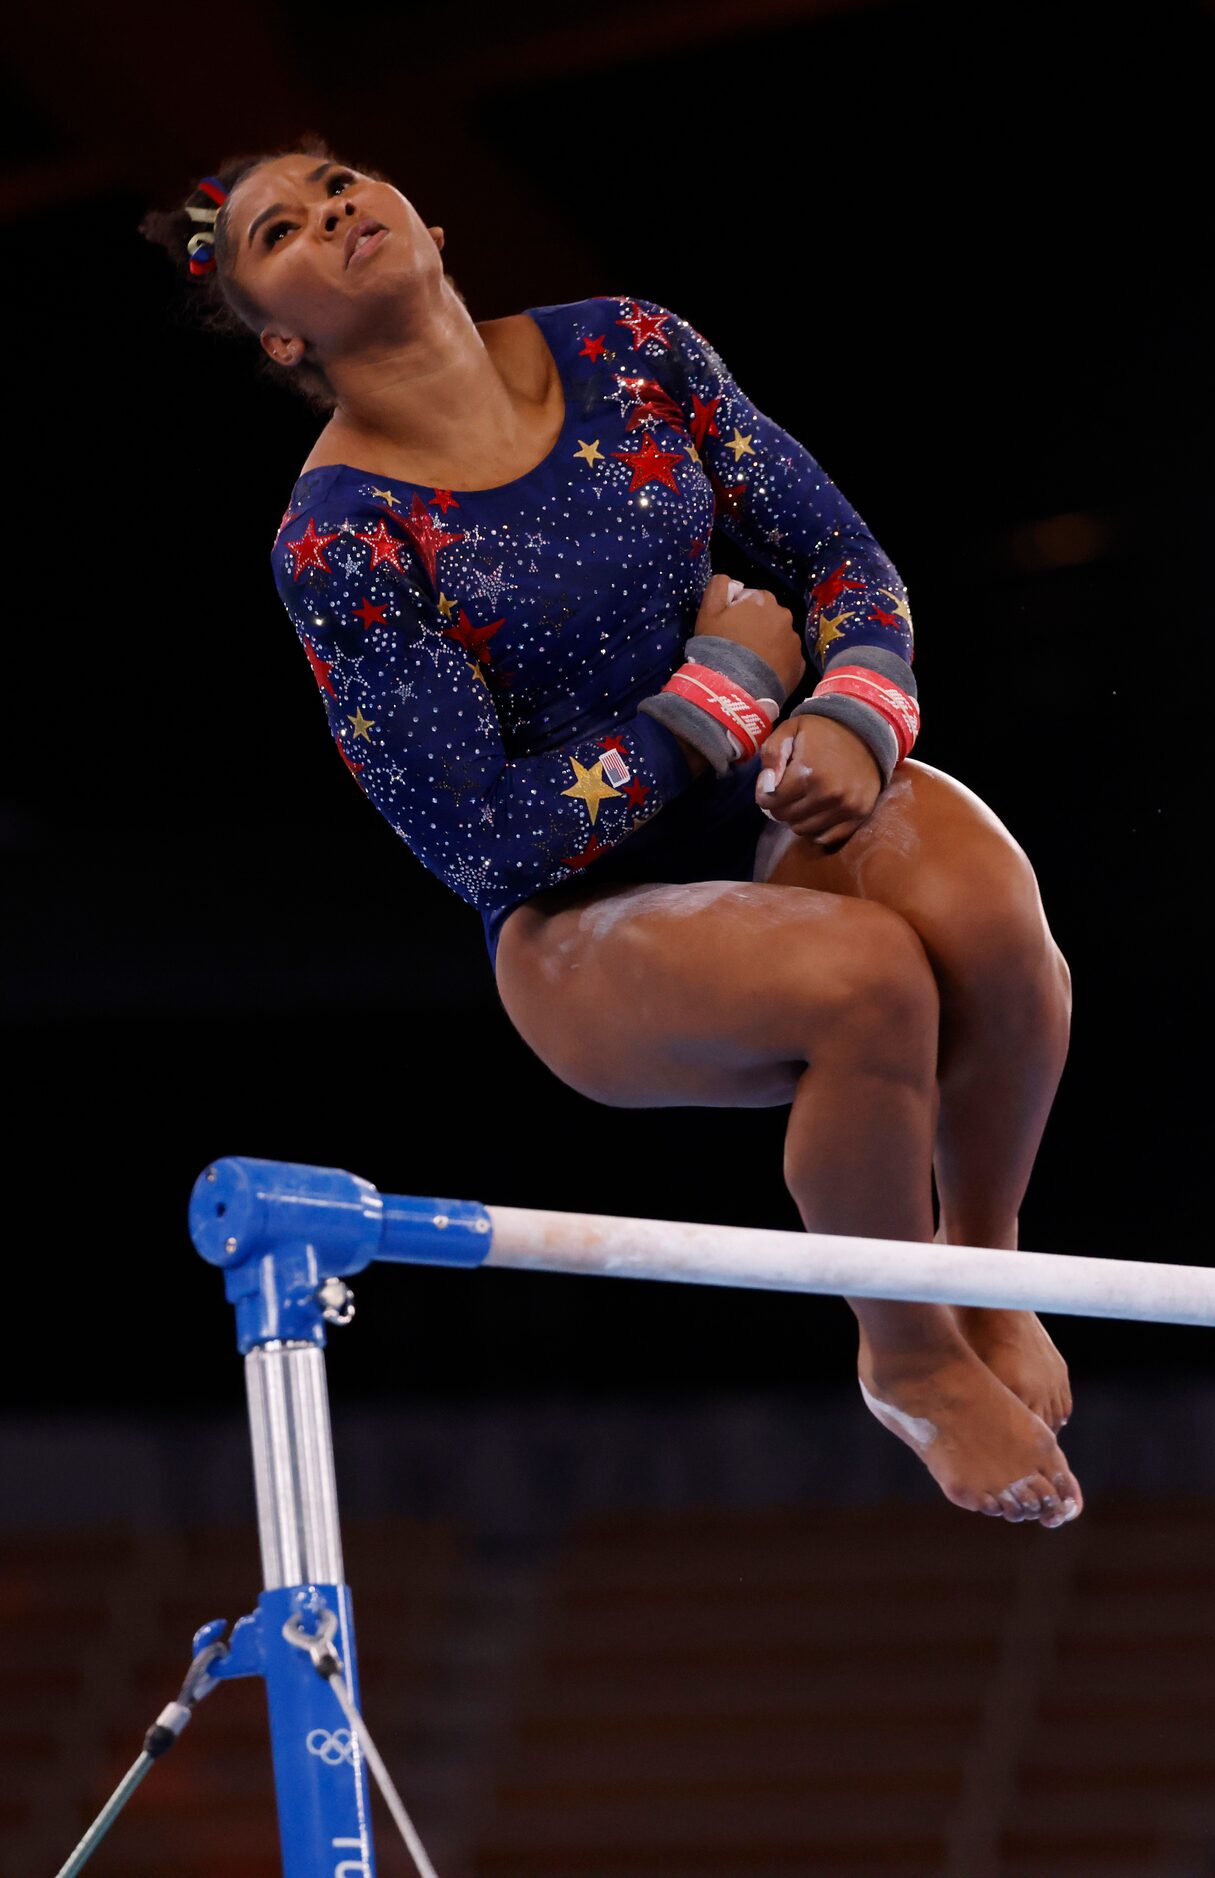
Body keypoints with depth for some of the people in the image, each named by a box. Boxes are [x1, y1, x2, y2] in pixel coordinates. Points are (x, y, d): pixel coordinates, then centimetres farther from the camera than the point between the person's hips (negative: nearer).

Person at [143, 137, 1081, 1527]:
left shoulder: (628, 352, 1)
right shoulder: (339, 538, -13)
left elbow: (843, 564, 5)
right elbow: (490, 843, -16)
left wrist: (854, 719, -17)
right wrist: (724, 688, -13)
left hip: (778, 802, 4)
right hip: (584, 916, -4)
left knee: (982, 906, -31)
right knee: (866, 979, -34)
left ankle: (985, 1256, -1)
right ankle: (911, 1363, -6)